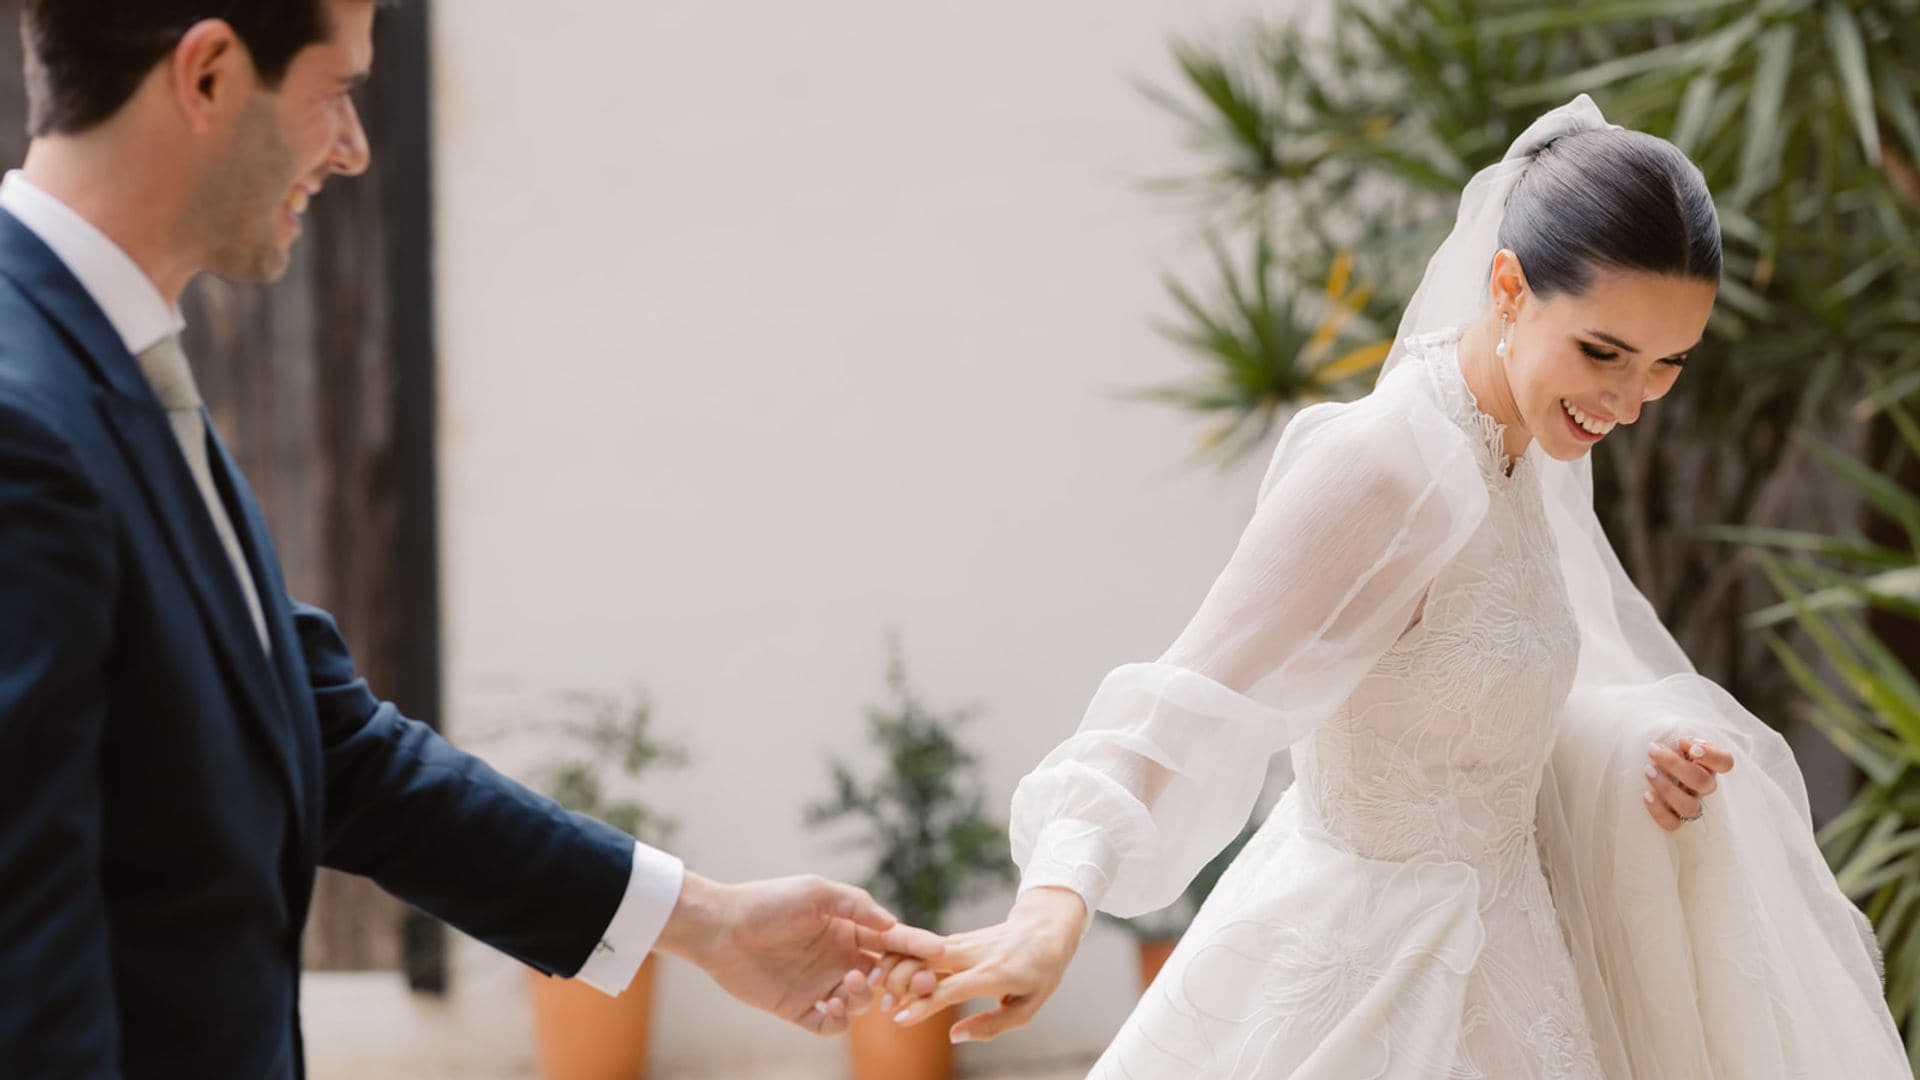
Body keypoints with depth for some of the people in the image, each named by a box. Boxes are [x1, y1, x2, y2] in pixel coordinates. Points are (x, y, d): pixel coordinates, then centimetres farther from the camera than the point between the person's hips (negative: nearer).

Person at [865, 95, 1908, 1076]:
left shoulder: (1536, 448, -2)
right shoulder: (1381, 467, -27)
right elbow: (1189, 707, -38)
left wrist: (1638, 744, -4)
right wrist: (1055, 905, -53)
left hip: (1479, 930, 9)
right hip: (1374, 974, -9)